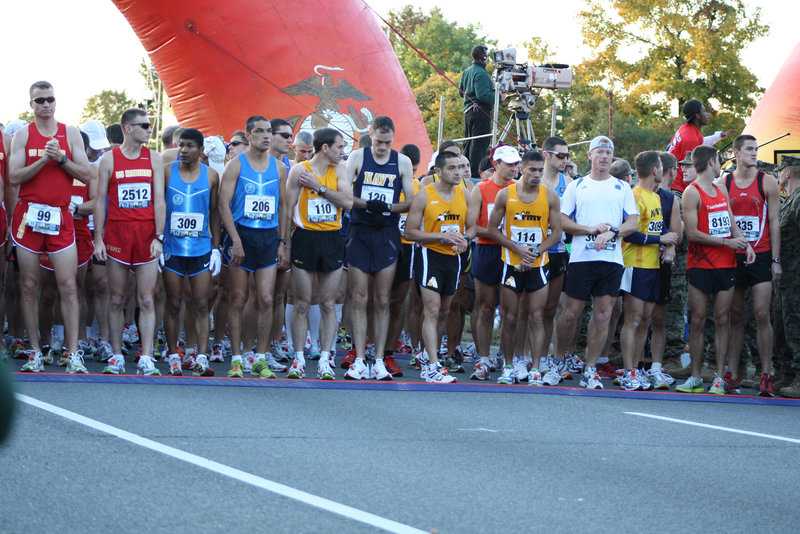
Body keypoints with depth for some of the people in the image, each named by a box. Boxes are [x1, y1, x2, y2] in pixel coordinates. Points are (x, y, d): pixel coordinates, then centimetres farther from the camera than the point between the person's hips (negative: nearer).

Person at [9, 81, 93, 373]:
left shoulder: (70, 133, 9)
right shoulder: (23, 135, 6)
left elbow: (86, 175, 4)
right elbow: (14, 176, -4)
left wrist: (61, 158, -9)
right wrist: (43, 159, -13)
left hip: (60, 217, 0)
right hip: (29, 214, 0)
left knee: (68, 286, -6)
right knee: (29, 285, 2)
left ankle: (73, 354, -7)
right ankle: (35, 352, 9)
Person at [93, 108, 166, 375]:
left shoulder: (154, 158, 8)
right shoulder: (109, 159, 4)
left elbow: (159, 200, 5)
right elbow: (100, 200, 5)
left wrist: (159, 236, -4)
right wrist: (98, 239, -1)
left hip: (146, 235, 1)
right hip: (117, 233, -1)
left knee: (146, 300, -3)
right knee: (117, 299, 4)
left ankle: (146, 359, -4)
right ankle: (117, 357, 11)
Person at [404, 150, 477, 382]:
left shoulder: (465, 195, 5)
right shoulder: (424, 195, -10)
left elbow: (472, 226, 13)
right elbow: (410, 232, -9)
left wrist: (465, 239, -11)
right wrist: (441, 236, -19)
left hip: (454, 257, 6)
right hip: (430, 256, -6)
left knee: (444, 311, 15)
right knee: (432, 310, -14)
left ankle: (428, 355, 32)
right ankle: (432, 367, -17)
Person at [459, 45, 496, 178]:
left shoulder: (467, 71, 15)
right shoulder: (481, 73, -14)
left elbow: (461, 91, 22)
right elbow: (483, 95, -21)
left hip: (468, 111, 9)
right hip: (480, 112, -9)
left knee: (469, 142, 15)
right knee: (480, 143, -10)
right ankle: (475, 173, -14)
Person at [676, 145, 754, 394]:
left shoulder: (722, 190, 16)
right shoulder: (692, 192, -7)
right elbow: (692, 234, -13)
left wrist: (745, 244, 1)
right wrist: (727, 242, -12)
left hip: (726, 265, 6)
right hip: (700, 266, -6)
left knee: (722, 319, 2)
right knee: (697, 320, -1)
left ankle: (719, 377, 4)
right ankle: (695, 377, 4)